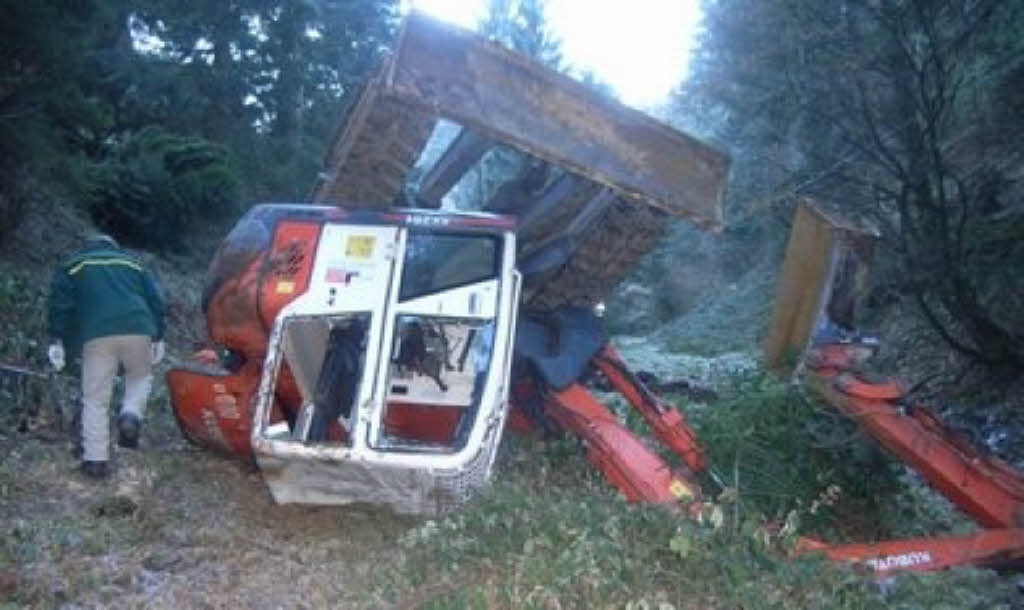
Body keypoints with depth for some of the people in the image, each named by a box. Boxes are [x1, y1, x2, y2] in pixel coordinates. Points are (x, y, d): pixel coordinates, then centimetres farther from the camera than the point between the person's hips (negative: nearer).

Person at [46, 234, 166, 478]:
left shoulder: (72, 266, 23)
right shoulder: (132, 263, 28)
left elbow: (61, 304, 8)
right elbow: (155, 299, 18)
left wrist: (58, 341, 8)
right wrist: (158, 337, 19)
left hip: (97, 334, -1)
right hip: (138, 329, 2)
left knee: (95, 399, 7)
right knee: (140, 375, 26)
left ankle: (95, 459, 5)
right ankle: (131, 415, -3)